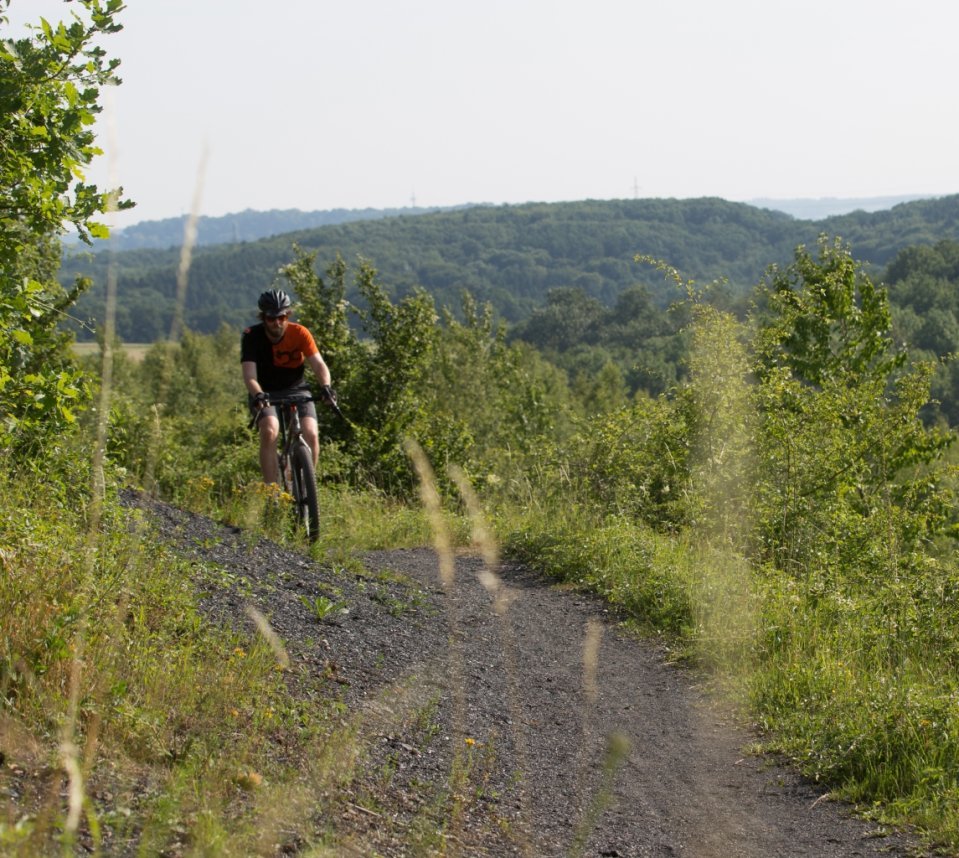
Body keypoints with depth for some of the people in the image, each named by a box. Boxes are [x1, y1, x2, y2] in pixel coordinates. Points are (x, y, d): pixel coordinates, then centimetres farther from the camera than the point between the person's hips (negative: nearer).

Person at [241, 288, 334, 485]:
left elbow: (318, 364, -23)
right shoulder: (252, 336, -17)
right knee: (270, 432, -29)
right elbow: (250, 375, -26)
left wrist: (325, 386, -44)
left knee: (311, 435, -21)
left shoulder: (299, 333, -15)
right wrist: (258, 395, -47)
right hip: (266, 393, -1)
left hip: (296, 391, 1)